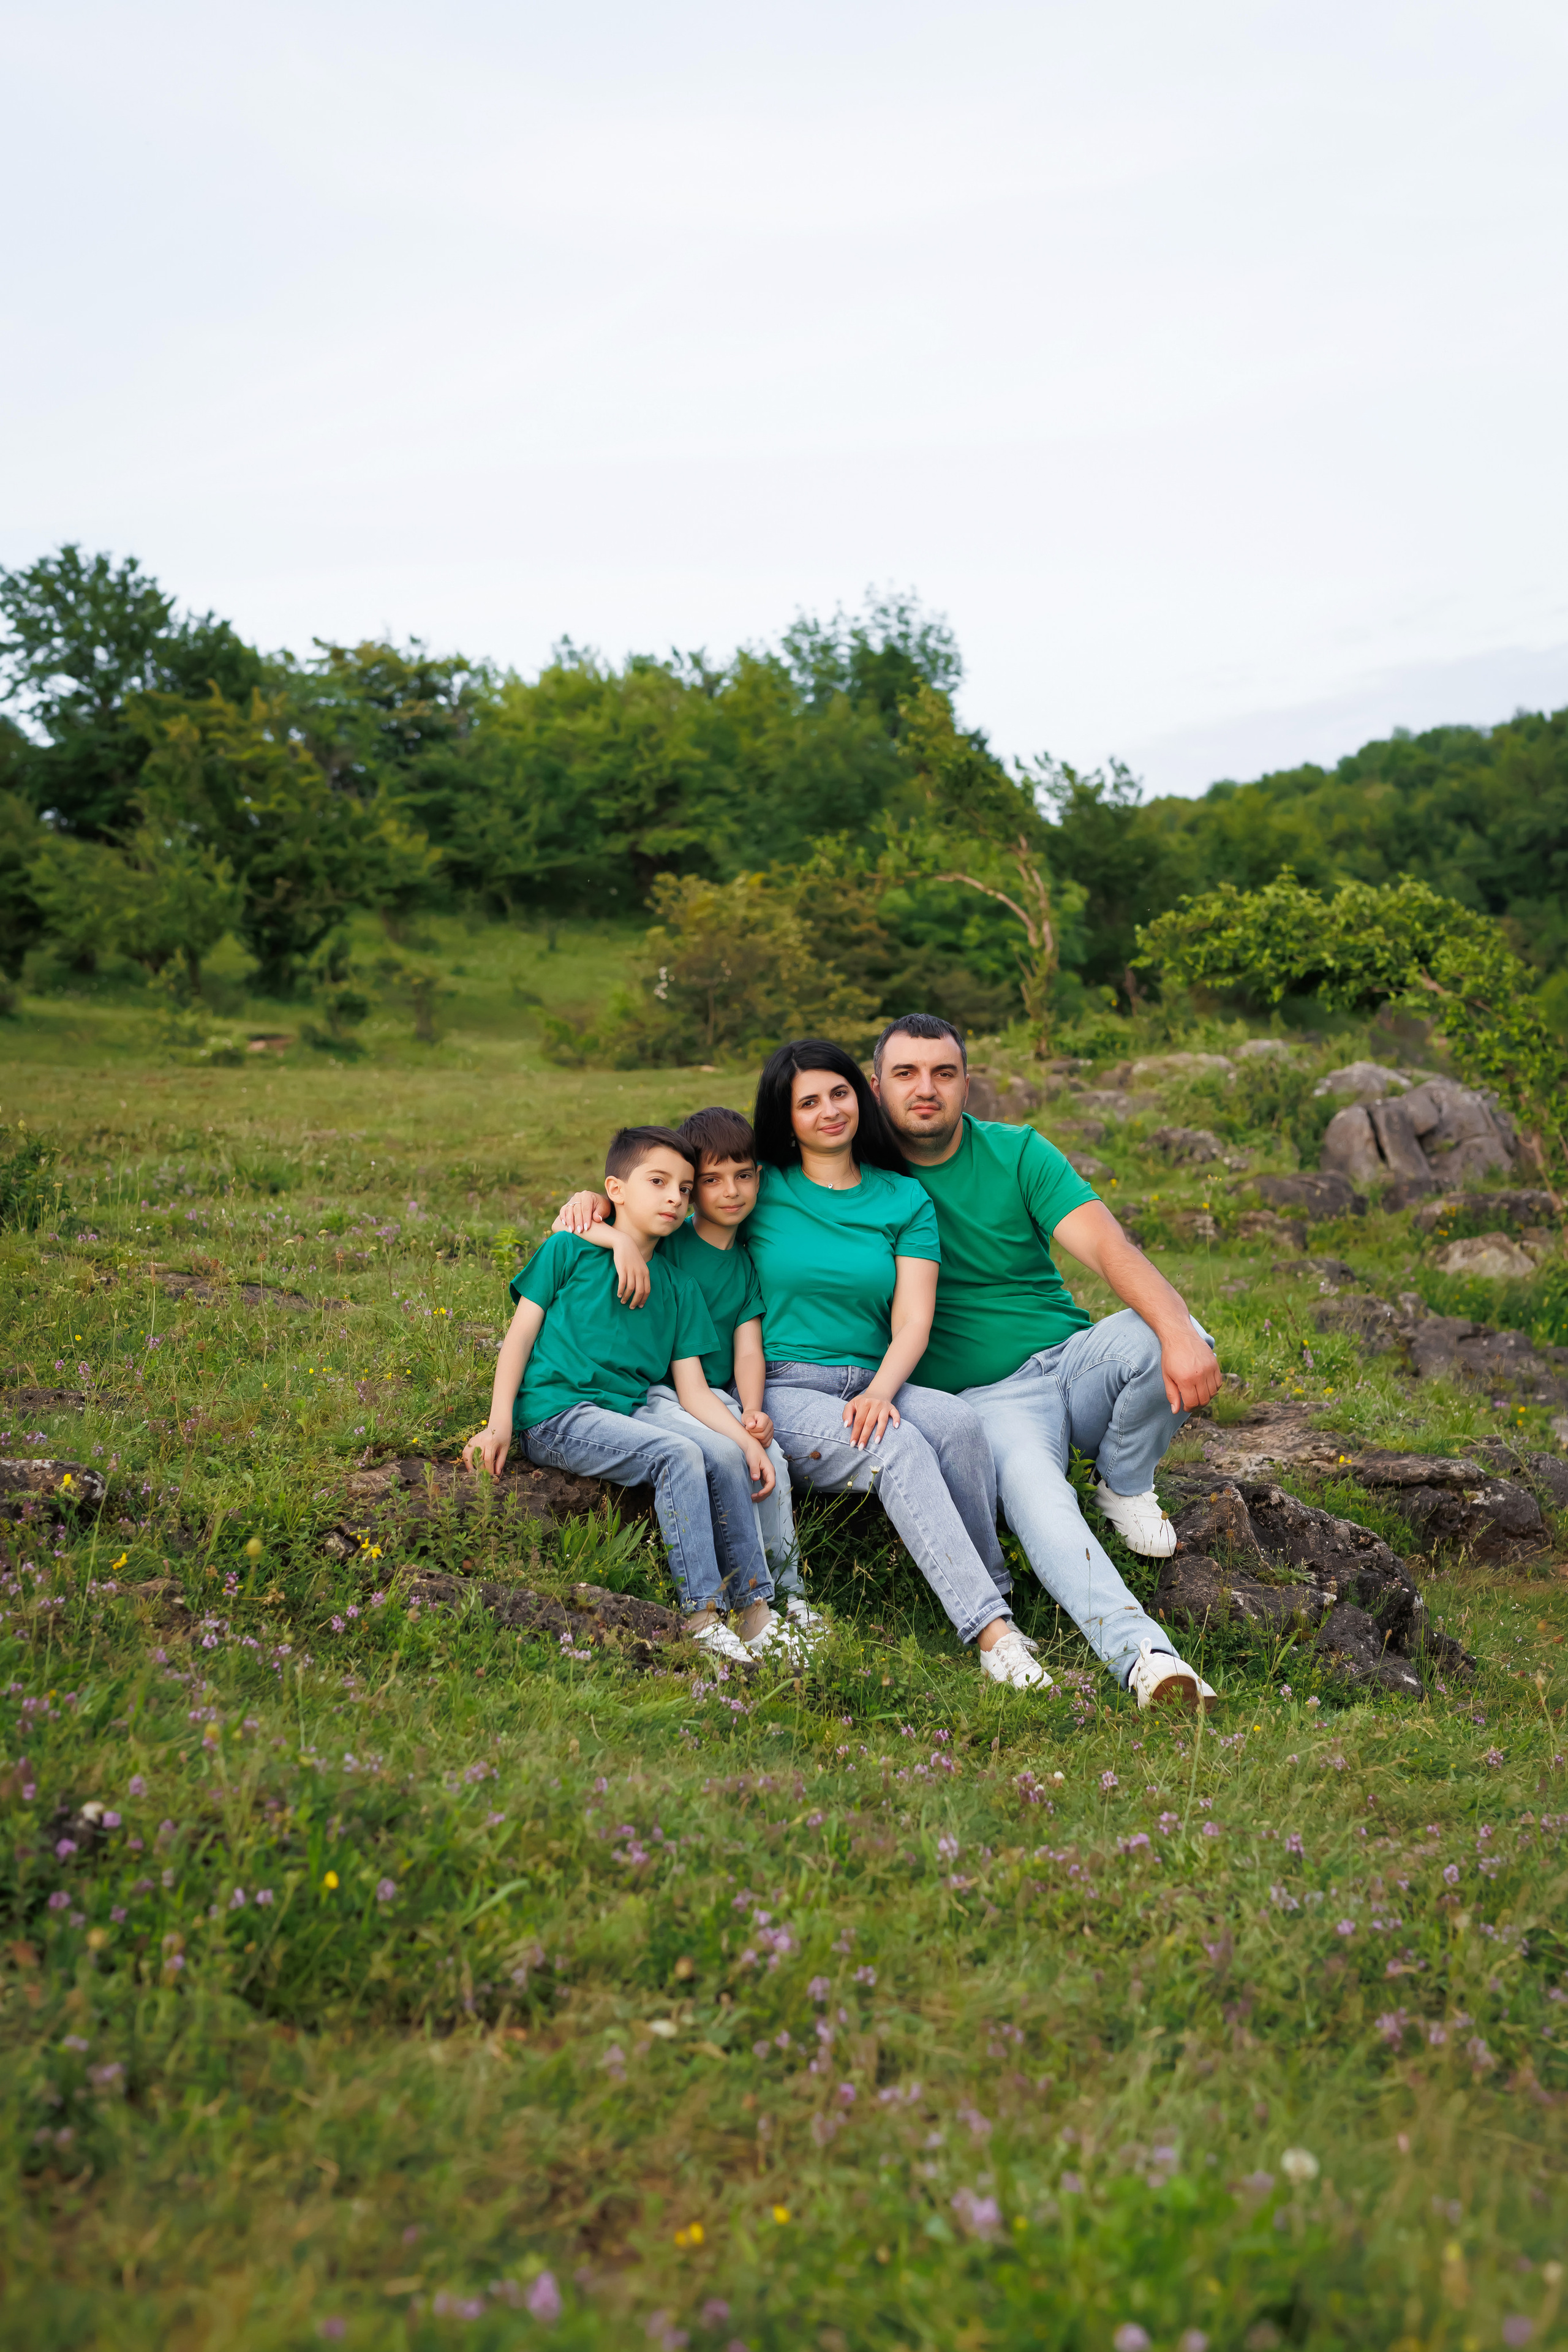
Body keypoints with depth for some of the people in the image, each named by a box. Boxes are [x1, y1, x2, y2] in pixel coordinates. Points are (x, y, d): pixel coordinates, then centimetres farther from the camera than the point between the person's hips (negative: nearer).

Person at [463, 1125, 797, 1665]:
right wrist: (500, 1423, -10)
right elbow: (521, 1333, 1)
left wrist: (746, 1438, -7)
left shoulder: (679, 1287, 15)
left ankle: (755, 1608, -9)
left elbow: (692, 1389, 10)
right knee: (677, 1454, -27)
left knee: (728, 1456, -15)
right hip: (556, 1416, -6)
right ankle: (699, 1615, -26)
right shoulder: (571, 1250, 3)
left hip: (629, 1412, 6)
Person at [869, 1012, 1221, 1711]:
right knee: (1033, 1493, -34)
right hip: (984, 1397, -2)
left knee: (1167, 1341, -27)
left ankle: (1123, 1484, 0)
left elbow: (1108, 1247, -12)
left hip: (1070, 1357, 3)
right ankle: (1143, 1656, -45)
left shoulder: (1017, 1153, 1)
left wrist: (1179, 1332, -30)